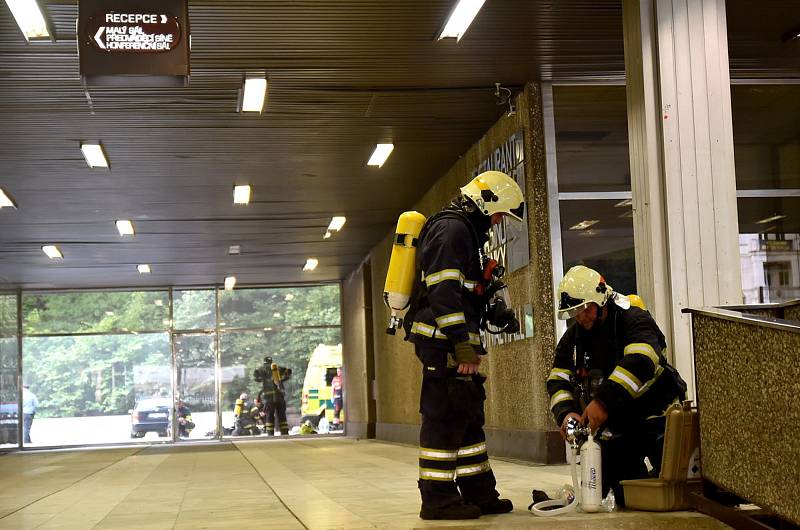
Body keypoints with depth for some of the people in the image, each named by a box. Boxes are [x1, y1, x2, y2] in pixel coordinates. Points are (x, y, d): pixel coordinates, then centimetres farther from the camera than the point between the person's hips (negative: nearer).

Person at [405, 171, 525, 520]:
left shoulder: (466, 232, 23)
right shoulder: (451, 229, -12)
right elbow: (443, 291, -22)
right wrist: (463, 344, -25)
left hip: (453, 342, 11)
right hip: (443, 342, -11)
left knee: (469, 416, 13)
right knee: (445, 417, -8)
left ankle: (479, 492, 19)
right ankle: (438, 499, -3)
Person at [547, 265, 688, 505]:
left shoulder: (633, 320, -14)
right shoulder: (572, 338, 7)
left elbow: (640, 362, -32)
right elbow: (558, 381, 2)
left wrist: (603, 401, -40)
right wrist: (566, 413, -20)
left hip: (654, 416, -5)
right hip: (616, 429, 5)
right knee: (628, 499, 1)